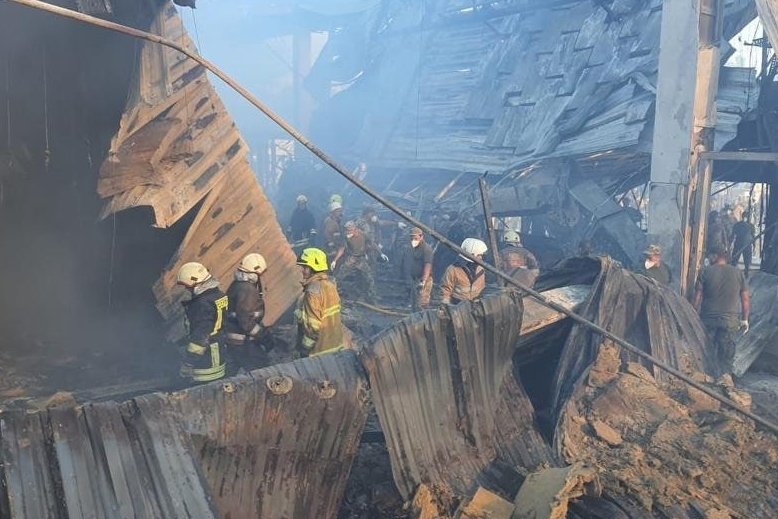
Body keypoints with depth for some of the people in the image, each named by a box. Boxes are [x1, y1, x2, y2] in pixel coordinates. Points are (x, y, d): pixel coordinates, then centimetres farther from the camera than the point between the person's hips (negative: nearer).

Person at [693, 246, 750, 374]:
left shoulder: (706, 271, -2)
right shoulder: (738, 273, 5)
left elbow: (697, 297, -4)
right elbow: (746, 299, 7)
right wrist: (745, 319, 15)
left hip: (708, 319, -1)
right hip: (731, 320, 1)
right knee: (726, 357, 5)